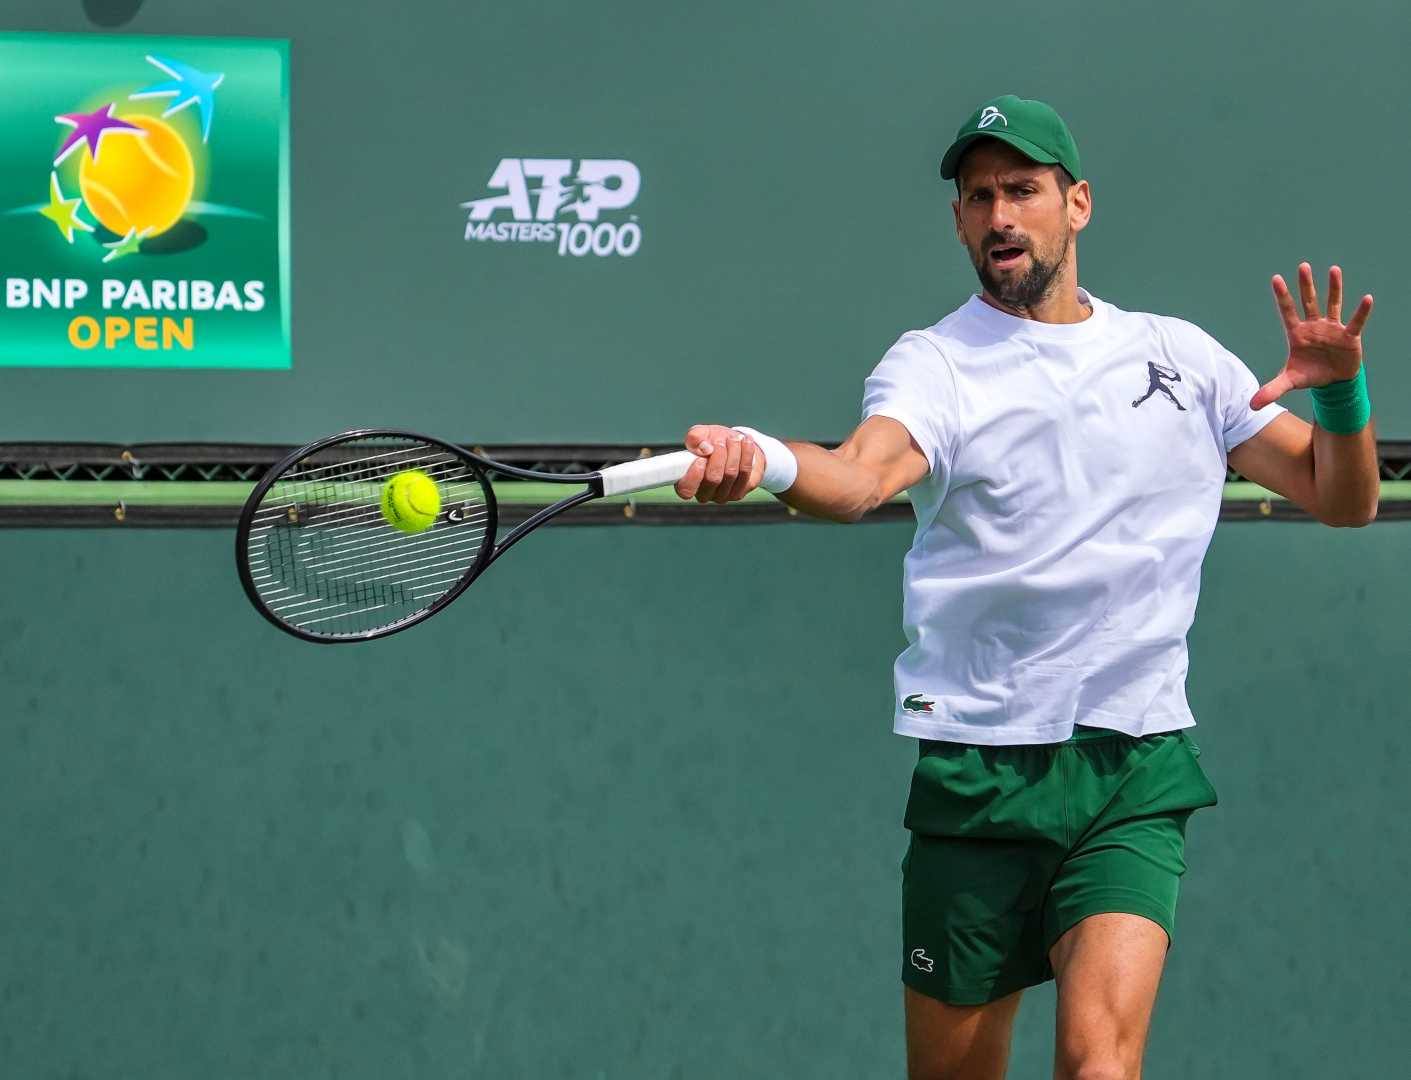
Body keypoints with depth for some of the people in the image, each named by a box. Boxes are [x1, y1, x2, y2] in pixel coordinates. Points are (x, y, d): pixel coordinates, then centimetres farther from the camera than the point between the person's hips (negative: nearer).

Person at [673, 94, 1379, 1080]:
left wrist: (1341, 389, -6)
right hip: (977, 766, -1)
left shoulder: (1179, 357, 12)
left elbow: (1345, 499, 16)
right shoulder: (936, 362, 1)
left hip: (1136, 774, 1)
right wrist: (763, 460, -45)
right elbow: (863, 474, -22)